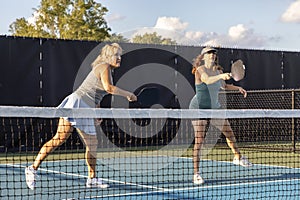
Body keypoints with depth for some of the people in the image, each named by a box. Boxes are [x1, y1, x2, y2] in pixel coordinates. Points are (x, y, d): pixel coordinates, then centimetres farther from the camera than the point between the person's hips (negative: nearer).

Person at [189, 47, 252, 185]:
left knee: (229, 132, 17)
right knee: (199, 140, -14)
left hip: (214, 107, 7)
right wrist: (221, 76, -52)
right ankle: (196, 174, -10)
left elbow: (224, 86, 24)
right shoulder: (200, 70, -14)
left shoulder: (217, 70, 6)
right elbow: (207, 80, -36)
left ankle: (237, 157, 43)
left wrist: (238, 88, 12)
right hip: (199, 108, -7)